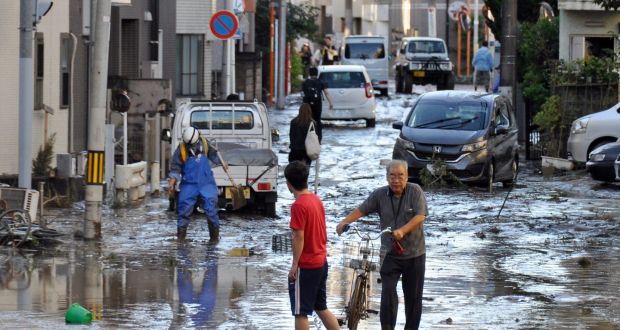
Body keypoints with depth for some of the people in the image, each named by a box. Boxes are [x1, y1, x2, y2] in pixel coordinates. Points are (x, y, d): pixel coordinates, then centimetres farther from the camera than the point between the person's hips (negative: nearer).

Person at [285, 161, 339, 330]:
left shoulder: (298, 205, -18)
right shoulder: (317, 200, 7)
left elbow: (299, 237, -19)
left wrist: (294, 265, -15)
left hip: (305, 266, -8)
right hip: (321, 262, 8)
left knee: (300, 312, 0)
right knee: (321, 308, 17)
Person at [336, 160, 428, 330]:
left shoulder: (415, 191, -6)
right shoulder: (380, 195, 0)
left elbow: (420, 216, -15)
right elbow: (362, 209, -1)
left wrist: (402, 230, -30)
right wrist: (345, 221, -19)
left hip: (414, 254, -1)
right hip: (390, 253, 1)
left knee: (413, 297, 7)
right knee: (388, 292, -14)